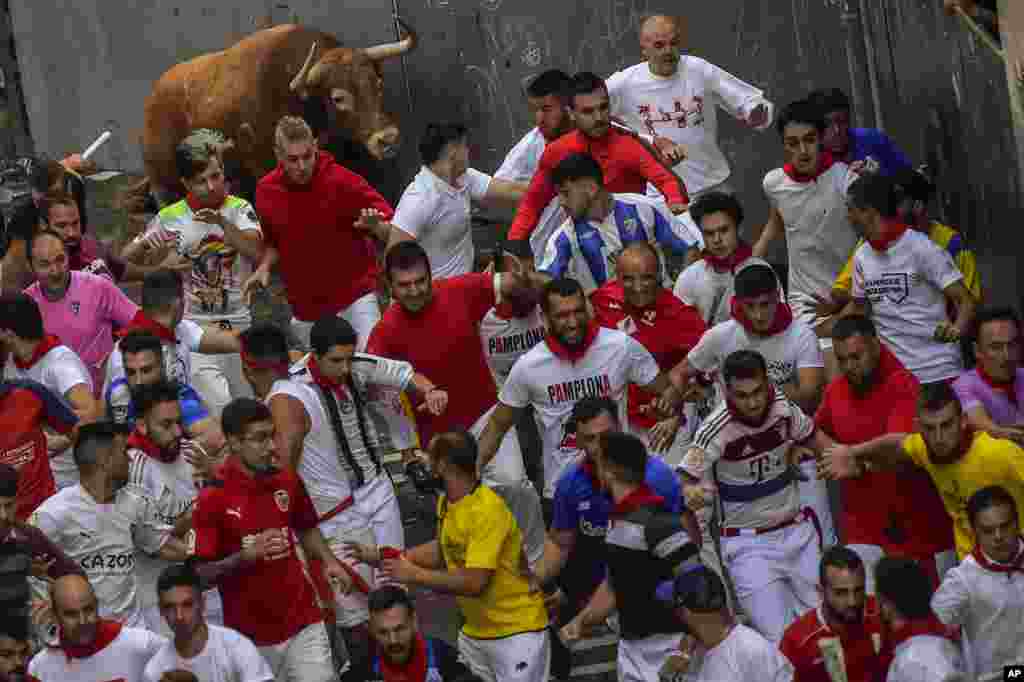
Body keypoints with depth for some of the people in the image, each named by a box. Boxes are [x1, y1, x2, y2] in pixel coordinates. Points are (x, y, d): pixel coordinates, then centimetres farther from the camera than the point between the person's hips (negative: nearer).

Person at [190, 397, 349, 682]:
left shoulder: (288, 480, 1)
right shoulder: (212, 498, -14)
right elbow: (201, 575, -12)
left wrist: (329, 562, 2)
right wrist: (246, 556, -26)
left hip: (304, 624, 3)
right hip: (250, 635, -3)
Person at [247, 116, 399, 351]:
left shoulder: (342, 180, -15)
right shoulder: (266, 190, -2)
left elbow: (391, 233, -11)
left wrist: (374, 226, -33)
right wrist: (264, 267, -2)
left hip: (355, 298, -4)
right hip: (305, 308, 4)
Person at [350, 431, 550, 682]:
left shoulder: (487, 510, -26)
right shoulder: (445, 501, 1)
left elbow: (474, 583, -30)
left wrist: (414, 575, -21)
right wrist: (382, 556, 13)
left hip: (515, 632, -8)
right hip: (474, 631, 8)